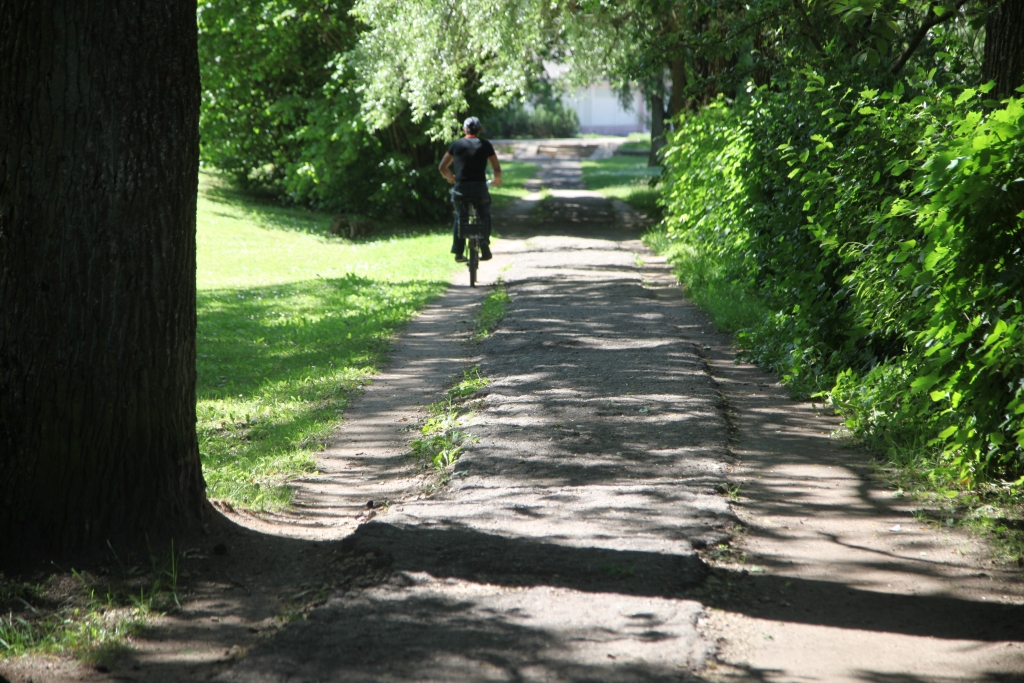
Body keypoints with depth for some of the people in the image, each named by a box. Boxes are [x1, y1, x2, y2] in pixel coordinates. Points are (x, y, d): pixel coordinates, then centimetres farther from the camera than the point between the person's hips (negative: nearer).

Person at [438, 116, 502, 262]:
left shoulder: (456, 145, 9)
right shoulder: (485, 145, 6)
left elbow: (442, 167, 13)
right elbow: (497, 169, 5)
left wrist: (451, 178, 31)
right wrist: (497, 180, 26)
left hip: (461, 188, 1)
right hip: (480, 187, -1)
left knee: (460, 218, 18)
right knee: (484, 217, 18)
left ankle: (458, 252, 14)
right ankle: (484, 243, -1)